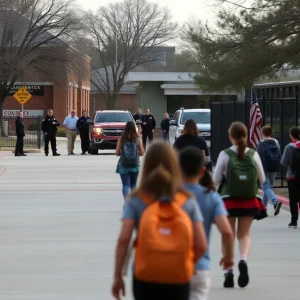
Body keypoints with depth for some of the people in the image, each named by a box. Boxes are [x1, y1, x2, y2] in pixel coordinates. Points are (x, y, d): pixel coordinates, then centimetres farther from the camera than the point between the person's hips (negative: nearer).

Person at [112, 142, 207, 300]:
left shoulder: (137, 200, -1)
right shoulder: (187, 201, 2)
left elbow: (123, 239, -11)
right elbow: (201, 245, -3)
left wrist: (117, 276, -4)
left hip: (146, 280, 0)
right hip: (178, 280, 0)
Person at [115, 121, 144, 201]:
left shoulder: (121, 139, -7)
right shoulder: (137, 139, -6)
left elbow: (117, 153, -4)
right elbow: (142, 153, -2)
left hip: (123, 165, -1)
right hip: (135, 165, 1)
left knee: (125, 185, -2)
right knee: (133, 185, 18)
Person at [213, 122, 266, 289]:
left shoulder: (225, 155, -11)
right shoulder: (253, 154, -5)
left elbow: (216, 179, -8)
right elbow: (262, 179, 1)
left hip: (229, 199, -2)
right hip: (250, 200, 2)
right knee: (244, 234, 13)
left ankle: (228, 269, 3)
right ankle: (243, 259, -15)